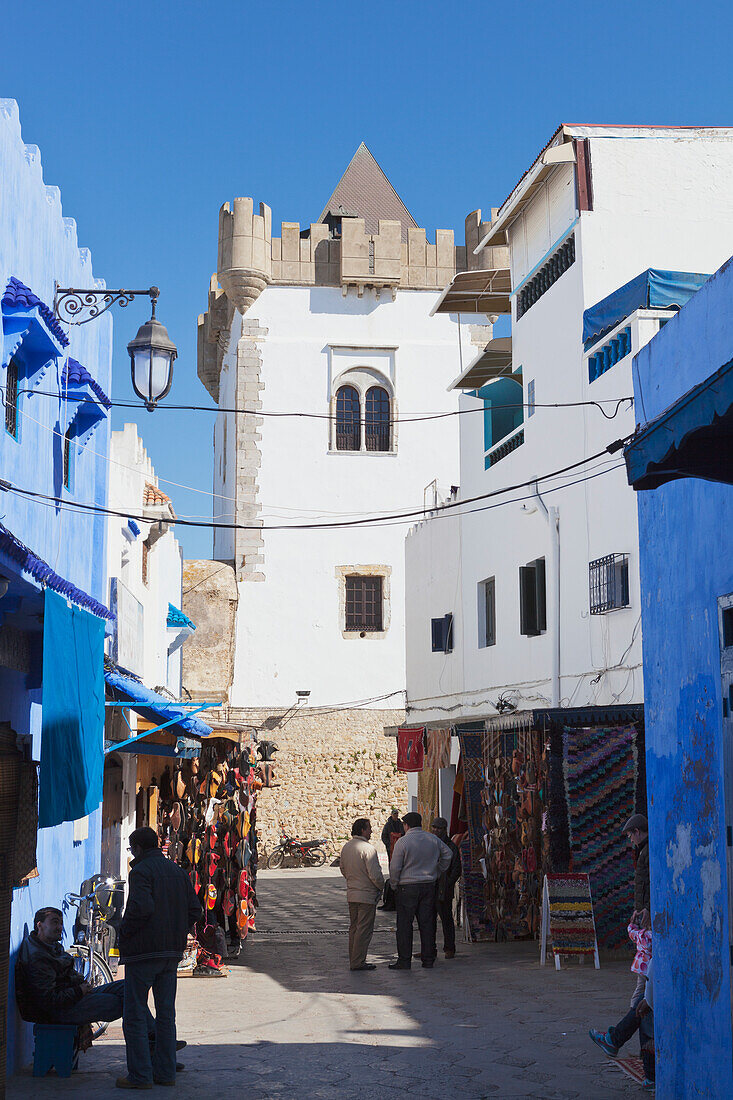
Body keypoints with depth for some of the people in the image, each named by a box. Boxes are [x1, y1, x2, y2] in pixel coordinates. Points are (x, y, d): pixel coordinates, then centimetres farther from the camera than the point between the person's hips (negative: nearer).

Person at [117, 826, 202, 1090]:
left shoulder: (141, 871, -11)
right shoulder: (177, 871, 13)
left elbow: (141, 907, -25)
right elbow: (194, 909, 11)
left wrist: (124, 931, -10)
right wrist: (178, 934, 14)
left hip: (143, 952, -7)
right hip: (172, 953, 7)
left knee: (134, 1015, 0)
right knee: (166, 1014, 12)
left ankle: (140, 1075, -1)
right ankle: (165, 1071, 14)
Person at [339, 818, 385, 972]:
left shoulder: (346, 847, 6)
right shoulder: (368, 849, -20)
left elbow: (342, 869, 17)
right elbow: (375, 874, -20)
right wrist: (381, 886, -3)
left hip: (351, 894, 8)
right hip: (367, 894, -8)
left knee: (354, 927, 16)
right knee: (364, 929, -2)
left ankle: (354, 960, 22)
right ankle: (358, 962, -1)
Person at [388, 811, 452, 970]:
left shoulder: (403, 841, -11)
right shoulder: (433, 839, 5)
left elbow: (395, 867, -11)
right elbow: (448, 854, 17)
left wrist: (394, 885, 3)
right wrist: (438, 873, 23)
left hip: (407, 887, -5)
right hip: (429, 886, 5)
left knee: (404, 924, 1)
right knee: (427, 923, 9)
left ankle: (404, 960, 2)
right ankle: (428, 959, 11)